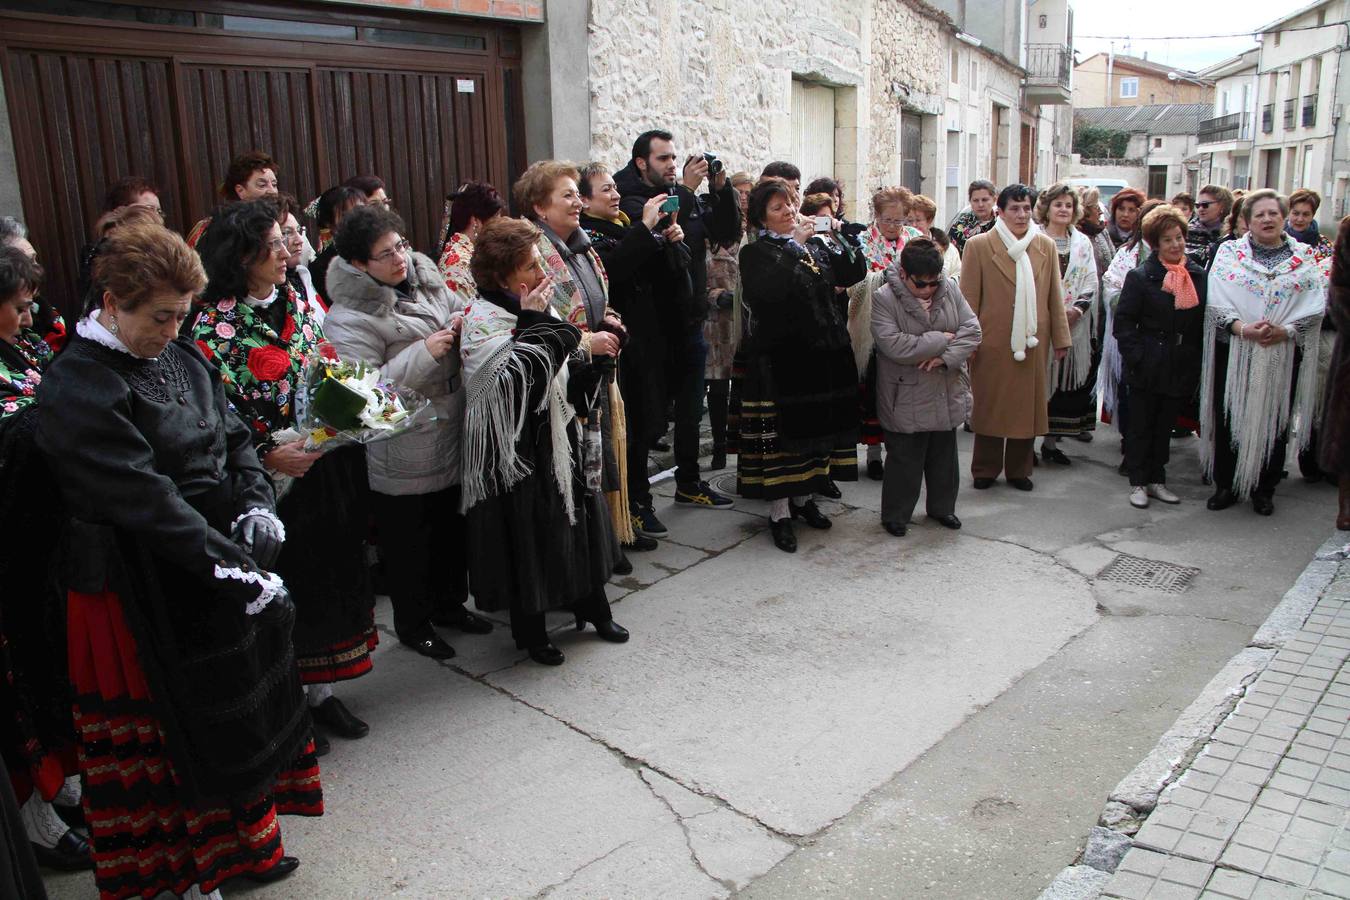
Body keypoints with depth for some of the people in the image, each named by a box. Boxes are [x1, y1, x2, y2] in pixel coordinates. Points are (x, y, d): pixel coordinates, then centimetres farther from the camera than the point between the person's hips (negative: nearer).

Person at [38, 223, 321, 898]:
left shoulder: (181, 357, 5)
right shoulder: (76, 388, -18)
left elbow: (233, 437, 12)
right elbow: (146, 499, -25)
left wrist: (256, 503, -7)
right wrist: (233, 566, -27)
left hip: (227, 558, 8)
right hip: (153, 590, -7)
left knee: (245, 709, 20)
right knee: (181, 730, 8)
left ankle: (243, 842, 41)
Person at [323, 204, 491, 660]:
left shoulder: (423, 276, 3)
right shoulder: (349, 316, -18)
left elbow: (458, 313, 20)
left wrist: (464, 326, -5)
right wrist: (424, 353, -28)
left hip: (451, 439, 7)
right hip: (401, 460, -7)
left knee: (452, 528, 22)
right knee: (408, 542, 9)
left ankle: (449, 603, 43)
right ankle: (412, 625, 29)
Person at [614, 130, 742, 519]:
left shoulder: (689, 199, 11)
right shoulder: (631, 201, -9)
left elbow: (727, 233, 7)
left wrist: (720, 188, -5)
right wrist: (685, 188, -24)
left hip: (690, 323, 7)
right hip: (654, 326, -7)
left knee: (691, 410, 18)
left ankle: (689, 484, 33)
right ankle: (635, 500, 8)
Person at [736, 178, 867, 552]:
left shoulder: (814, 245, 15)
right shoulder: (756, 253, -4)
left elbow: (854, 273, 8)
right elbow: (768, 288, -25)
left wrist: (841, 236, -4)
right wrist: (794, 243, -21)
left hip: (823, 354, 7)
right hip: (780, 359, -6)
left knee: (817, 427, 12)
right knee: (781, 433, -4)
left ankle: (802, 496, 27)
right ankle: (779, 512, 3)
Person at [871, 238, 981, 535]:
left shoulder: (950, 289, 0)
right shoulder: (884, 299, -15)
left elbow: (972, 329, -3)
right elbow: (894, 345, -26)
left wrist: (946, 357, -20)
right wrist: (942, 340, -17)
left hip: (947, 394, 5)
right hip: (907, 397, -5)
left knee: (944, 455, 18)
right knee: (904, 459, 5)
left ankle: (941, 507, 37)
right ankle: (895, 515, 22)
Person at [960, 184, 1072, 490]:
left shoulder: (1046, 246, 8)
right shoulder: (979, 245, -2)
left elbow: (1054, 297, 10)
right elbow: (968, 298, -3)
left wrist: (1060, 338, 8)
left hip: (1033, 342, 3)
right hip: (992, 342, -3)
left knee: (1027, 404, 8)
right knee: (989, 404, 5)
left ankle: (1019, 469, 22)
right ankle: (985, 469, 18)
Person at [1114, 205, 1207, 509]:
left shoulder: (1198, 275, 7)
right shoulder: (1140, 276, -6)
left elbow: (1203, 321, 12)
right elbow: (1123, 322, -8)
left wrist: (1196, 361, 5)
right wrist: (1136, 356, -15)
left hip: (1182, 367, 4)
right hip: (1148, 368, -4)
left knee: (1165, 426, 13)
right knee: (1141, 425, 5)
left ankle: (1156, 479, 24)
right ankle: (1138, 482, 14)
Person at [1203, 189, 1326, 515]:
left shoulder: (1303, 256, 7)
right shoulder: (1229, 252, 4)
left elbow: (1315, 305, -1)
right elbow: (1216, 299, -6)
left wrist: (1284, 331, -17)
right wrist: (1243, 328, -20)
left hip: (1284, 353, 1)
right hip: (1233, 351, -1)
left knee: (1274, 421, 6)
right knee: (1229, 419, 3)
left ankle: (1264, 489, 18)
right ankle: (1226, 485, 16)